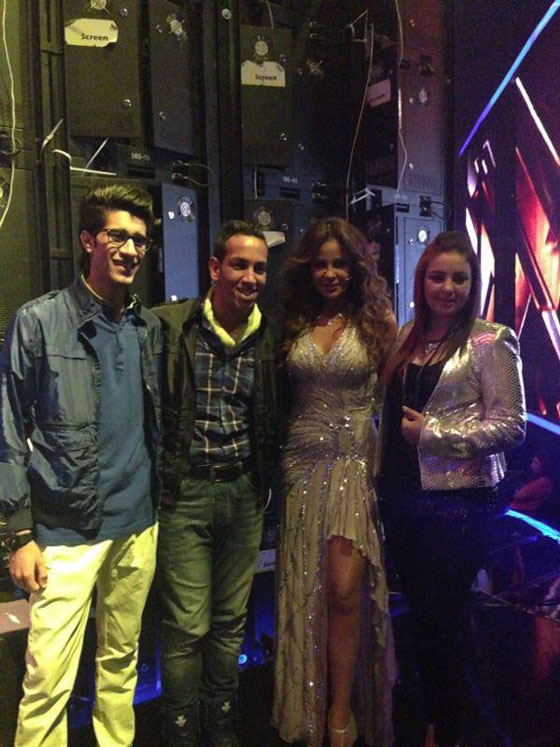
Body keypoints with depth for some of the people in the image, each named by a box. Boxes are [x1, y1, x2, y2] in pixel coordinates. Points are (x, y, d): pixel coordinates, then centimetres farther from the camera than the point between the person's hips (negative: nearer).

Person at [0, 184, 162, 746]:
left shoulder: (149, 327, 7)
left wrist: (160, 506, 13)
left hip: (137, 527, 5)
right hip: (65, 532, -4)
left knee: (121, 663, 18)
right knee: (48, 680, 0)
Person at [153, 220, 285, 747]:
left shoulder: (271, 337, 2)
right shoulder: (168, 326, -9)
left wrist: (265, 480, 9)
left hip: (244, 491, 4)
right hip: (185, 490, -4)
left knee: (231, 622, 16)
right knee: (187, 627, 3)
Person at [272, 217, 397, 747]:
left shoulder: (377, 321, 1)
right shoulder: (294, 325, 8)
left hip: (357, 461, -2)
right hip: (303, 461, 3)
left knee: (345, 589, -7)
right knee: (308, 593, 9)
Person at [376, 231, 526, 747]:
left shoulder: (490, 341, -7)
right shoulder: (406, 338, 9)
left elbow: (512, 425, -12)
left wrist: (433, 433, -15)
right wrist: (382, 477, 6)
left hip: (458, 499, -5)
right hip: (403, 494, 5)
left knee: (444, 614, 7)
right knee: (420, 609, 16)